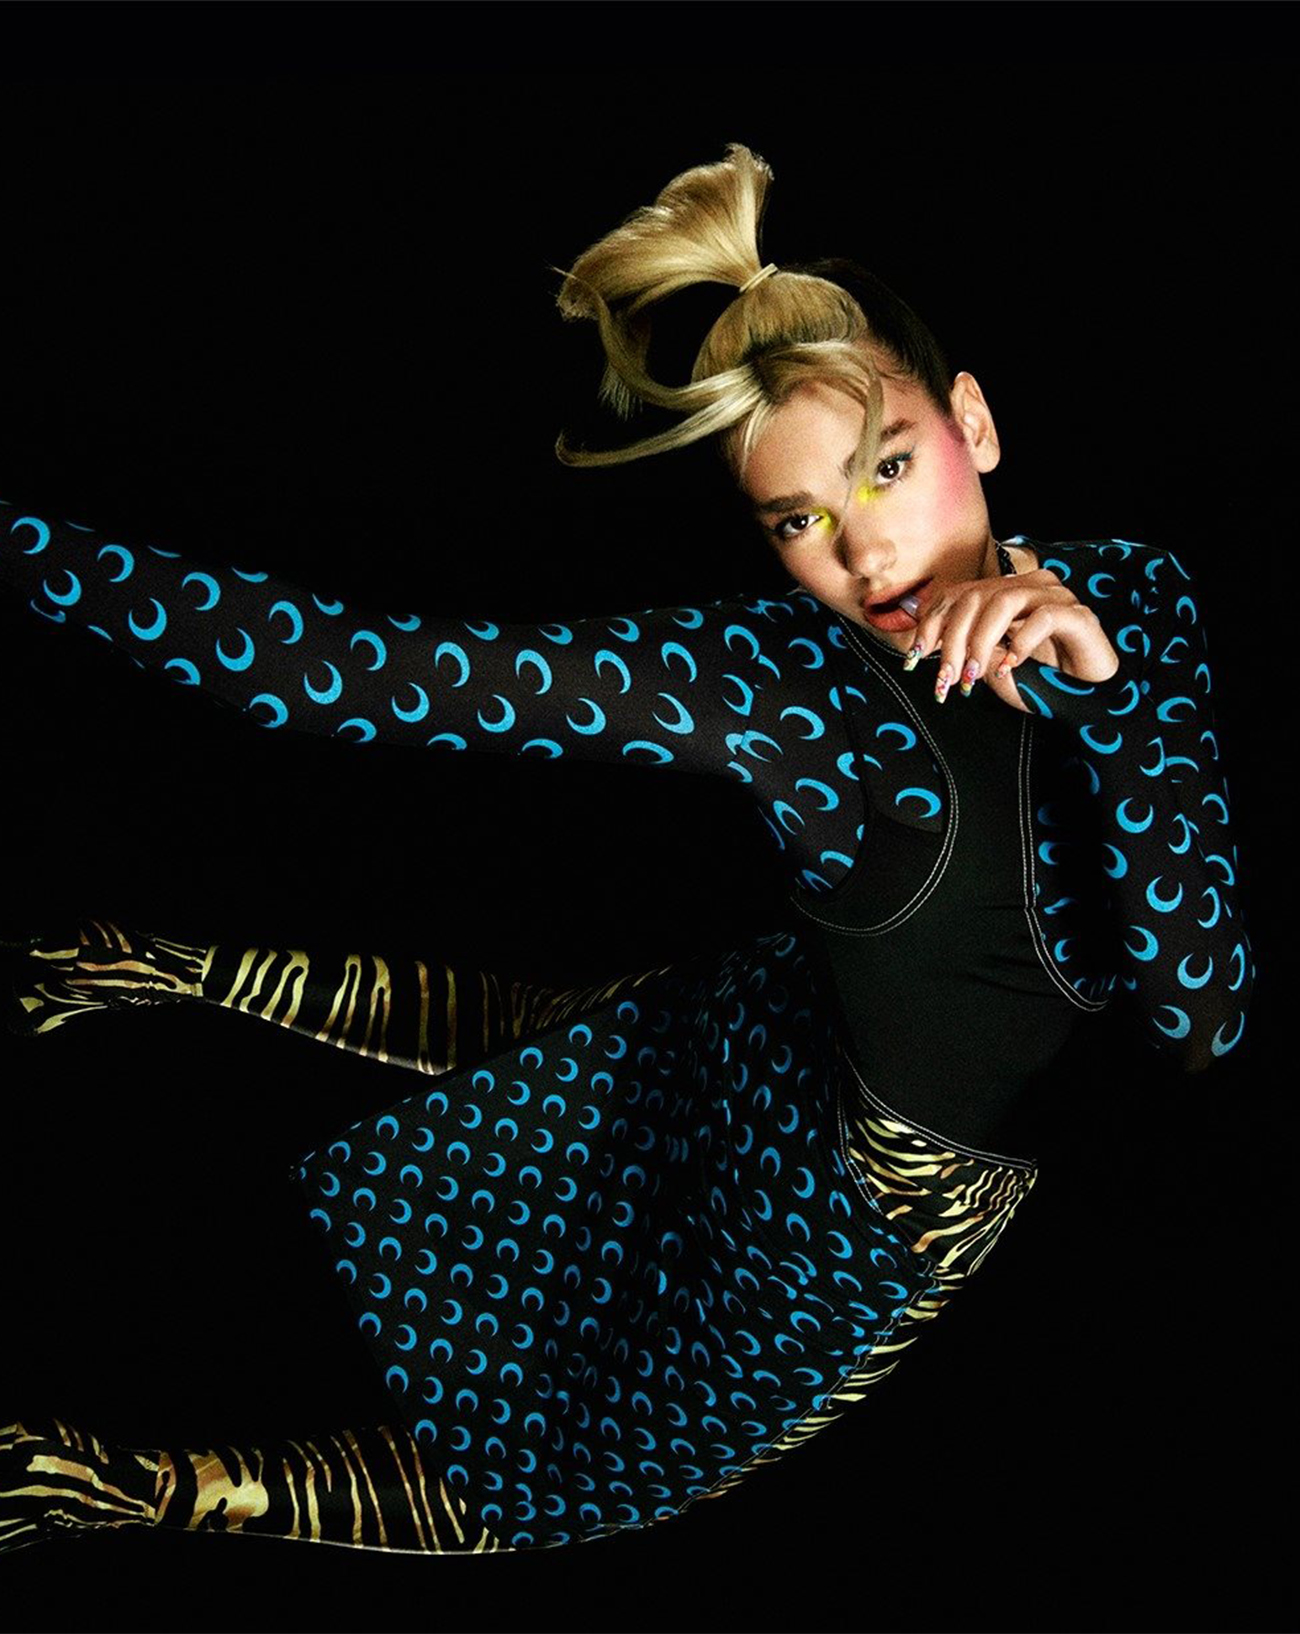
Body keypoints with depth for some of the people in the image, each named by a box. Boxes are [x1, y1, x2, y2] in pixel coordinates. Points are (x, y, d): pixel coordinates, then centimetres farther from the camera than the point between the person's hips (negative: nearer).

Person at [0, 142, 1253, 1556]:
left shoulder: (1132, 605, -23)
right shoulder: (771, 673, -29)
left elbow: (1203, 1017, -27)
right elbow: (376, 670, -34)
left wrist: (1101, 686, -39)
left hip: (896, 1217, 2)